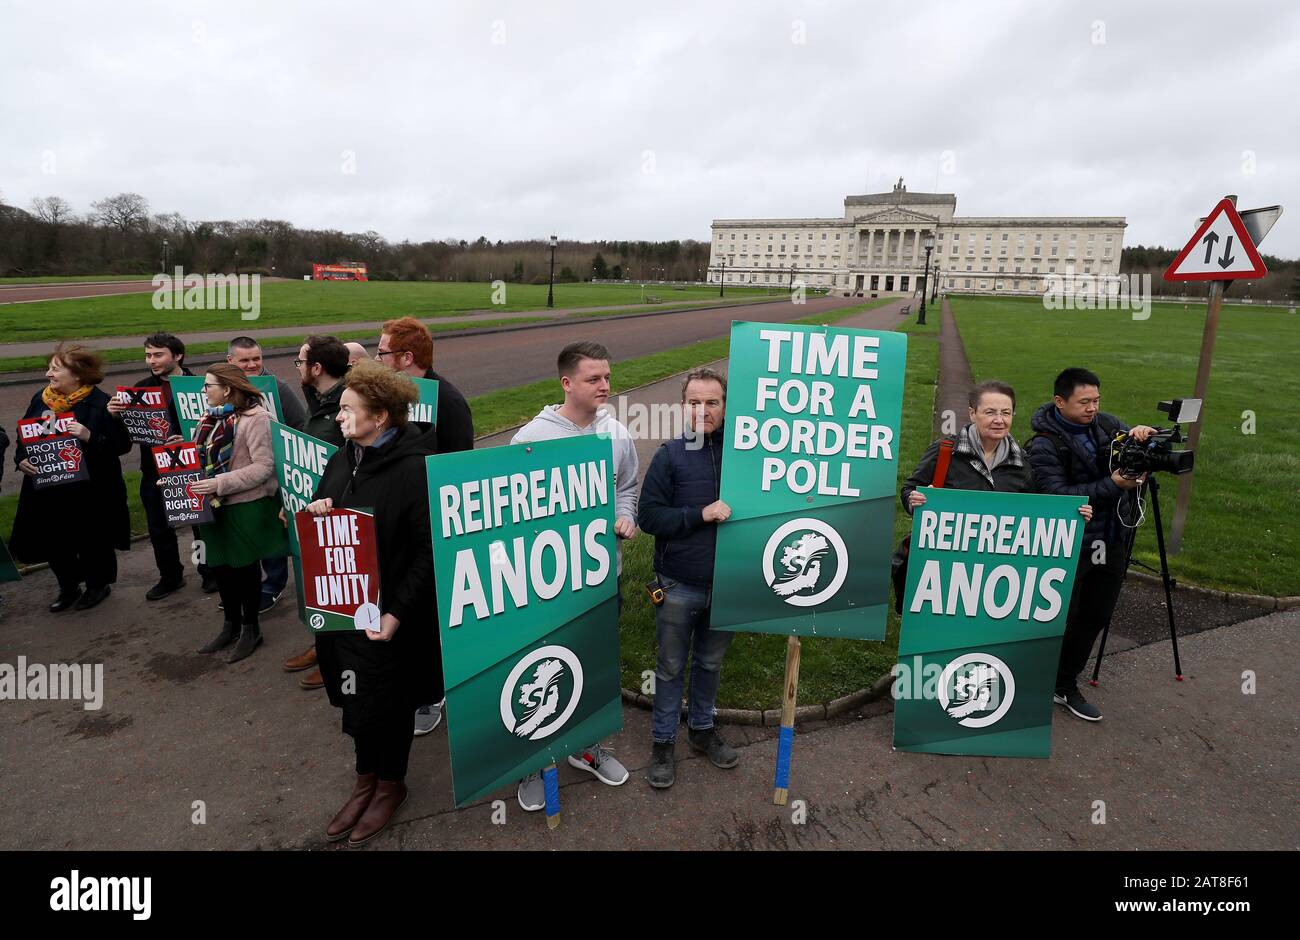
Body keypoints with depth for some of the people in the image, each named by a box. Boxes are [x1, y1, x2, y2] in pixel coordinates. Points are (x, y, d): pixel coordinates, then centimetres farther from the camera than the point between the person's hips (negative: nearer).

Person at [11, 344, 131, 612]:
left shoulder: (100, 403, -13)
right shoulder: (40, 399, 5)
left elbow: (123, 444, -15)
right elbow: (23, 436, 16)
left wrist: (90, 437, -29)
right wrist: (21, 459, -2)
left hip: (90, 489, -5)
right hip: (47, 488, 6)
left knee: (92, 540, 10)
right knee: (53, 540, 13)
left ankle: (98, 585, 33)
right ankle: (68, 588, 34)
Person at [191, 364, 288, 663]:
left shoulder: (255, 417, -16)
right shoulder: (211, 418, 8)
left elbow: (263, 467, -20)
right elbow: (204, 459, 15)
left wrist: (219, 483, -24)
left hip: (245, 506, -7)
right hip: (214, 506, 8)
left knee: (244, 567, 6)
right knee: (220, 565, 16)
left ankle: (251, 628, 24)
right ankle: (231, 624, 35)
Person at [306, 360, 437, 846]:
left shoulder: (415, 467, -20)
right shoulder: (343, 458, 5)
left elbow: (428, 549, -20)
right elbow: (322, 521, 17)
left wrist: (397, 612, -23)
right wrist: (316, 513, -6)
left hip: (387, 613, -7)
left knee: (383, 700, 10)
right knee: (354, 696, 19)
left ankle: (391, 784, 35)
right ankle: (365, 778, 41)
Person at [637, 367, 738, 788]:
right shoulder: (670, 455, -9)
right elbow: (648, 516, -12)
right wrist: (700, 515, -21)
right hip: (679, 587, -2)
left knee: (710, 663, 21)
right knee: (671, 667, 13)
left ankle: (702, 729, 42)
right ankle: (662, 742, 31)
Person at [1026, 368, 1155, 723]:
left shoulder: (1106, 424, 4)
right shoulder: (1044, 445, -15)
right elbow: (1057, 495, -23)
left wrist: (1143, 434, -14)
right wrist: (1112, 486, -27)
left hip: (1111, 542, 7)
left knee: (1096, 617, 14)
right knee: (1057, 619, 1)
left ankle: (1066, 686, 30)